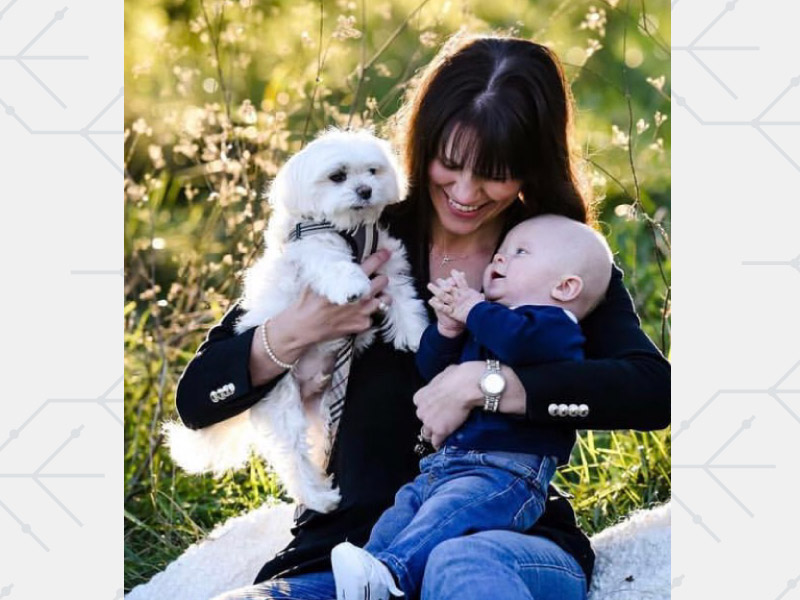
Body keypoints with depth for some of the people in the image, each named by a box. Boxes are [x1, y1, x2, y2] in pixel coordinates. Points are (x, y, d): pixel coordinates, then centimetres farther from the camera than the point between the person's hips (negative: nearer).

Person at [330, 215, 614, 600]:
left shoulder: (553, 326, 1)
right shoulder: (480, 327, 30)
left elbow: (519, 340, -23)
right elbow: (430, 369, 28)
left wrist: (474, 309, -5)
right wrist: (447, 329, 7)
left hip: (507, 471, -10)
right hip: (443, 464, 10)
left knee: (447, 512, -33)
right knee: (398, 514, -7)